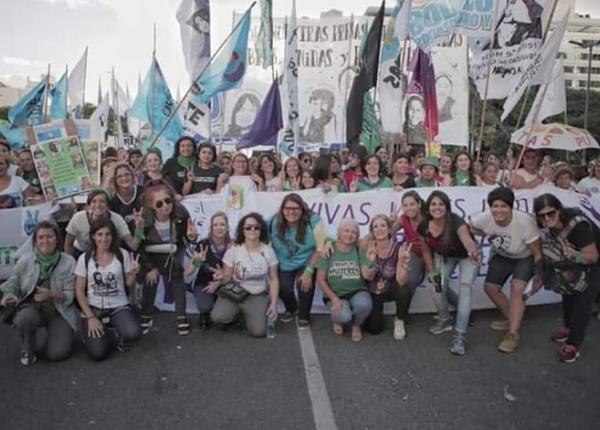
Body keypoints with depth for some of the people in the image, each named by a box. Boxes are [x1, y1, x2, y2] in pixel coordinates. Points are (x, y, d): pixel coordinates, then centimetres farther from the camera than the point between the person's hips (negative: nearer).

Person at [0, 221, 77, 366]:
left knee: (57, 353, -17)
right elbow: (13, 283, 5)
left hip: (59, 311, -1)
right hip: (32, 307, 1)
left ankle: (53, 334, 21)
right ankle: (28, 350, -1)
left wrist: (51, 294, -29)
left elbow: (70, 295, -9)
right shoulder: (25, 260, -4)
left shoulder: (68, 261, -9)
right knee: (24, 319, -36)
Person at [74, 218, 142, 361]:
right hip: (93, 308, 0)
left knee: (133, 333, -31)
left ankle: (120, 334, 7)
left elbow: (128, 286, 4)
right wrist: (90, 317, -9)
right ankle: (93, 334, 17)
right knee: (98, 354, -19)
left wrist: (133, 274, -18)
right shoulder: (84, 258, -1)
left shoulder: (123, 255, -1)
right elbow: (79, 291, 0)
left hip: (119, 307, 0)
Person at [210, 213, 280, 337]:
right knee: (217, 316, -27)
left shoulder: (268, 251, -4)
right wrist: (221, 277, -28)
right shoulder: (233, 250, -7)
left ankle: (247, 316, 15)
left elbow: (274, 279, 0)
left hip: (258, 297, 0)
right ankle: (236, 314, 9)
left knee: (258, 331, -21)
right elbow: (227, 277, -2)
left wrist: (273, 304, -8)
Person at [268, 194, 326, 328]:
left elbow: (320, 248, -15)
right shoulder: (274, 222, -11)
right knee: (283, 288, -17)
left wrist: (309, 271, -20)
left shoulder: (313, 221, -20)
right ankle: (291, 308, 23)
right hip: (284, 265, 2)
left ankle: (304, 316, 8)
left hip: (307, 263, -2)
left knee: (305, 284, -25)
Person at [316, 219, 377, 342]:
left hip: (357, 291, 1)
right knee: (344, 316, -31)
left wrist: (371, 262, -31)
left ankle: (356, 325, 3)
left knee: (364, 304, -33)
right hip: (335, 294, -1)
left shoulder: (359, 251, -2)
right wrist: (334, 299, -14)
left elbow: (368, 276, -11)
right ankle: (338, 318, 10)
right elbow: (320, 279, -5)